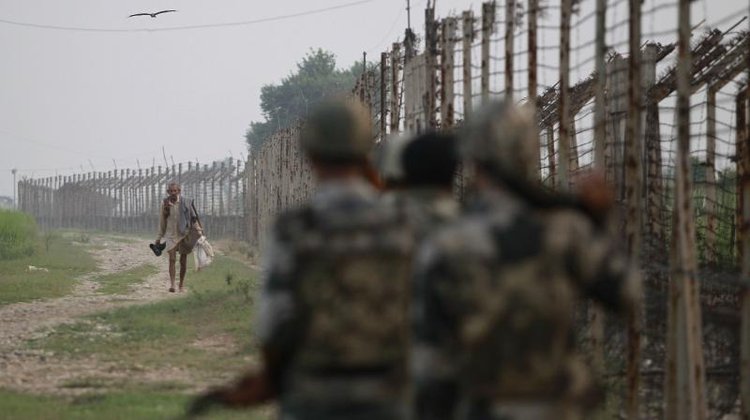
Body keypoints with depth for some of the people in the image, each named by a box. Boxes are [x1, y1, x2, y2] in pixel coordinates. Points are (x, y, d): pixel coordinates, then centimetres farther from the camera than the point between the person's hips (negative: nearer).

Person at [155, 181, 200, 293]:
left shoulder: (185, 203, -6)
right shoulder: (165, 203, 0)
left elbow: (193, 218, -2)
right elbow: (162, 221, 9)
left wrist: (198, 230, -12)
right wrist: (159, 237, 12)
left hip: (184, 234, 0)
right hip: (171, 235, 0)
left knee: (183, 260, 7)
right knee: (172, 259, -14)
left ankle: (181, 284, 21)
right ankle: (172, 284, -20)